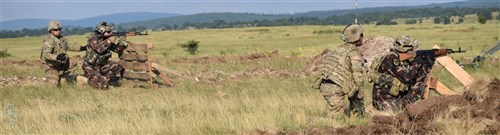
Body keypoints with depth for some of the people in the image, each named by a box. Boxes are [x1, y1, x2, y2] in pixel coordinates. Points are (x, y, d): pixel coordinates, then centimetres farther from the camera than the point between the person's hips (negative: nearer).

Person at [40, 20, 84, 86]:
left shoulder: (61, 38, 2)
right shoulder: (49, 41, -25)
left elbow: (68, 46, 20)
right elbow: (46, 54, -37)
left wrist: (80, 48, 13)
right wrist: (57, 57, -53)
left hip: (61, 63, 8)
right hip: (52, 66, -8)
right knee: (55, 84, -17)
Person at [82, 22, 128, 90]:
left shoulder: (107, 39, 5)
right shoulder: (93, 39, -16)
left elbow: (118, 50, 6)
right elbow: (99, 49, -33)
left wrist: (122, 43, -12)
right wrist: (109, 41, -24)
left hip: (101, 66, 7)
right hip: (90, 68, -7)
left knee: (117, 66, -10)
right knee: (103, 85, -21)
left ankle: (104, 79, 5)